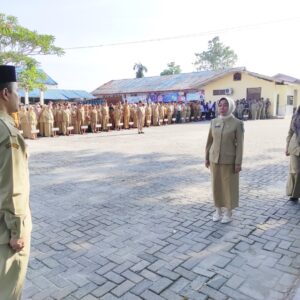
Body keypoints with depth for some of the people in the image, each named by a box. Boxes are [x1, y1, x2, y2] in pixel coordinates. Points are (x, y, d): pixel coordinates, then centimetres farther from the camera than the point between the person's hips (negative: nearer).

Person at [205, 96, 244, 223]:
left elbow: (240, 144, -10)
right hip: (215, 159, 4)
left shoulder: (237, 123, -10)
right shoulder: (214, 122, 2)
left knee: (229, 186, 6)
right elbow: (209, 141, 8)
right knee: (216, 185, 11)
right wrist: (207, 158, 7)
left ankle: (228, 212, 22)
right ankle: (218, 210, 27)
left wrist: (238, 163, -13)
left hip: (229, 160, -4)